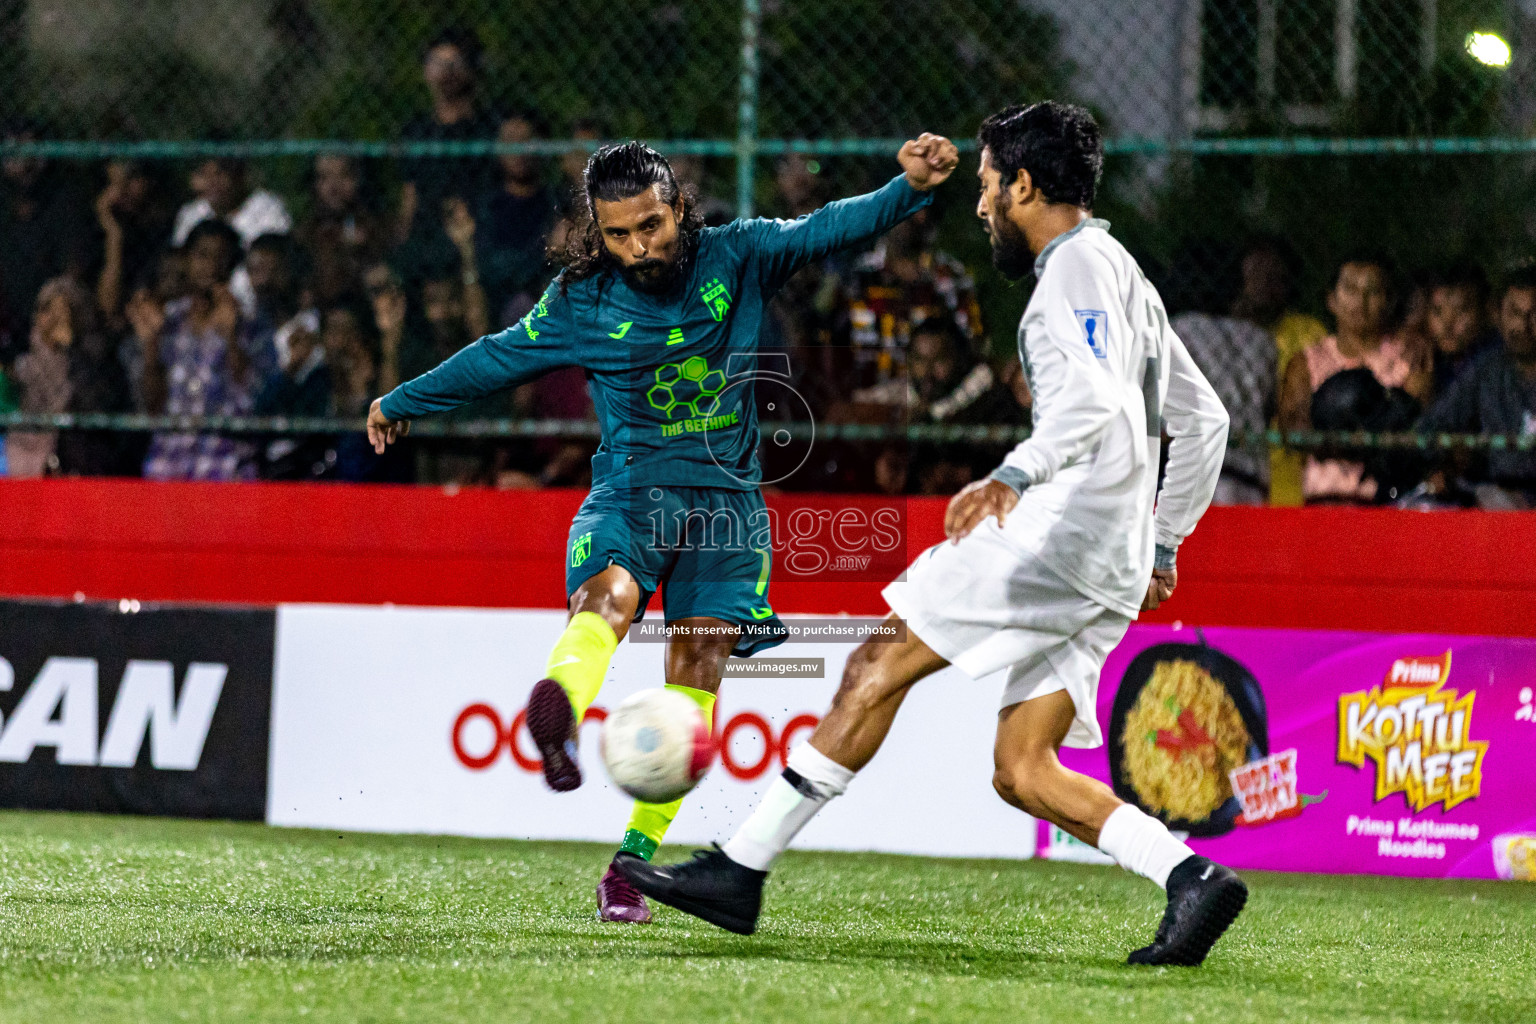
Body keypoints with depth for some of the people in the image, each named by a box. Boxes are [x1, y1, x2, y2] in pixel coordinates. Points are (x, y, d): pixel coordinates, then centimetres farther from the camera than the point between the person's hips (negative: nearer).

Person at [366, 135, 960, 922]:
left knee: (696, 673, -6)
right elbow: (497, 358, 14)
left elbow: (828, 230, -7)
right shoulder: (580, 302, 1)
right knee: (607, 597, -33)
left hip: (726, 497, 2)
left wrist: (909, 190, -25)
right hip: (631, 492, -2)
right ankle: (556, 714, -65)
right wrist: (403, 402, 25)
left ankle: (632, 861, 1)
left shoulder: (735, 259, 1)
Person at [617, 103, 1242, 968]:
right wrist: (1163, 545, 33)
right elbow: (1203, 418, 31)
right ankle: (1192, 876, -10)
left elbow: (1096, 400, -22)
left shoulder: (1077, 265, -5)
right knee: (1022, 773, 3)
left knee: (880, 666, -9)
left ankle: (741, 869, -10)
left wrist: (1015, 474, -30)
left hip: (1059, 531, -10)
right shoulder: (1126, 276, 26)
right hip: (1109, 564, 10)